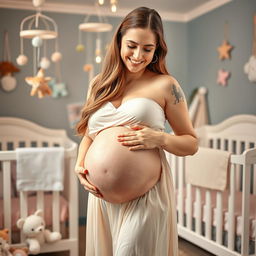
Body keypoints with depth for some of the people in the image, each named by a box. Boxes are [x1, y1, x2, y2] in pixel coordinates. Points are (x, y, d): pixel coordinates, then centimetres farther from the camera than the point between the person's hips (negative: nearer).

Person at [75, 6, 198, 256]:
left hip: (147, 194, -4)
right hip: (102, 195, 4)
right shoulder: (99, 84, 9)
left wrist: (159, 138, -17)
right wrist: (79, 166, -1)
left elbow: (191, 143, 1)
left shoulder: (165, 85, -3)